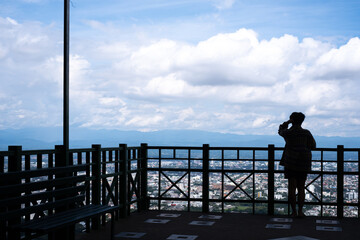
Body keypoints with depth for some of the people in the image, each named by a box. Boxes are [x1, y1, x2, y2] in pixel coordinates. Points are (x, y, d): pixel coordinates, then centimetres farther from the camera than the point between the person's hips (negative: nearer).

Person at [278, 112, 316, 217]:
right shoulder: (306, 133, -3)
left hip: (290, 163, -1)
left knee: (292, 187, 1)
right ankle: (300, 211, 9)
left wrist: (287, 122, 9)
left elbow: (281, 131, 20)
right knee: (301, 188, 9)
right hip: (303, 163, 1)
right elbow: (313, 146, 6)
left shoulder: (287, 133, -3)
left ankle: (294, 211, 1)